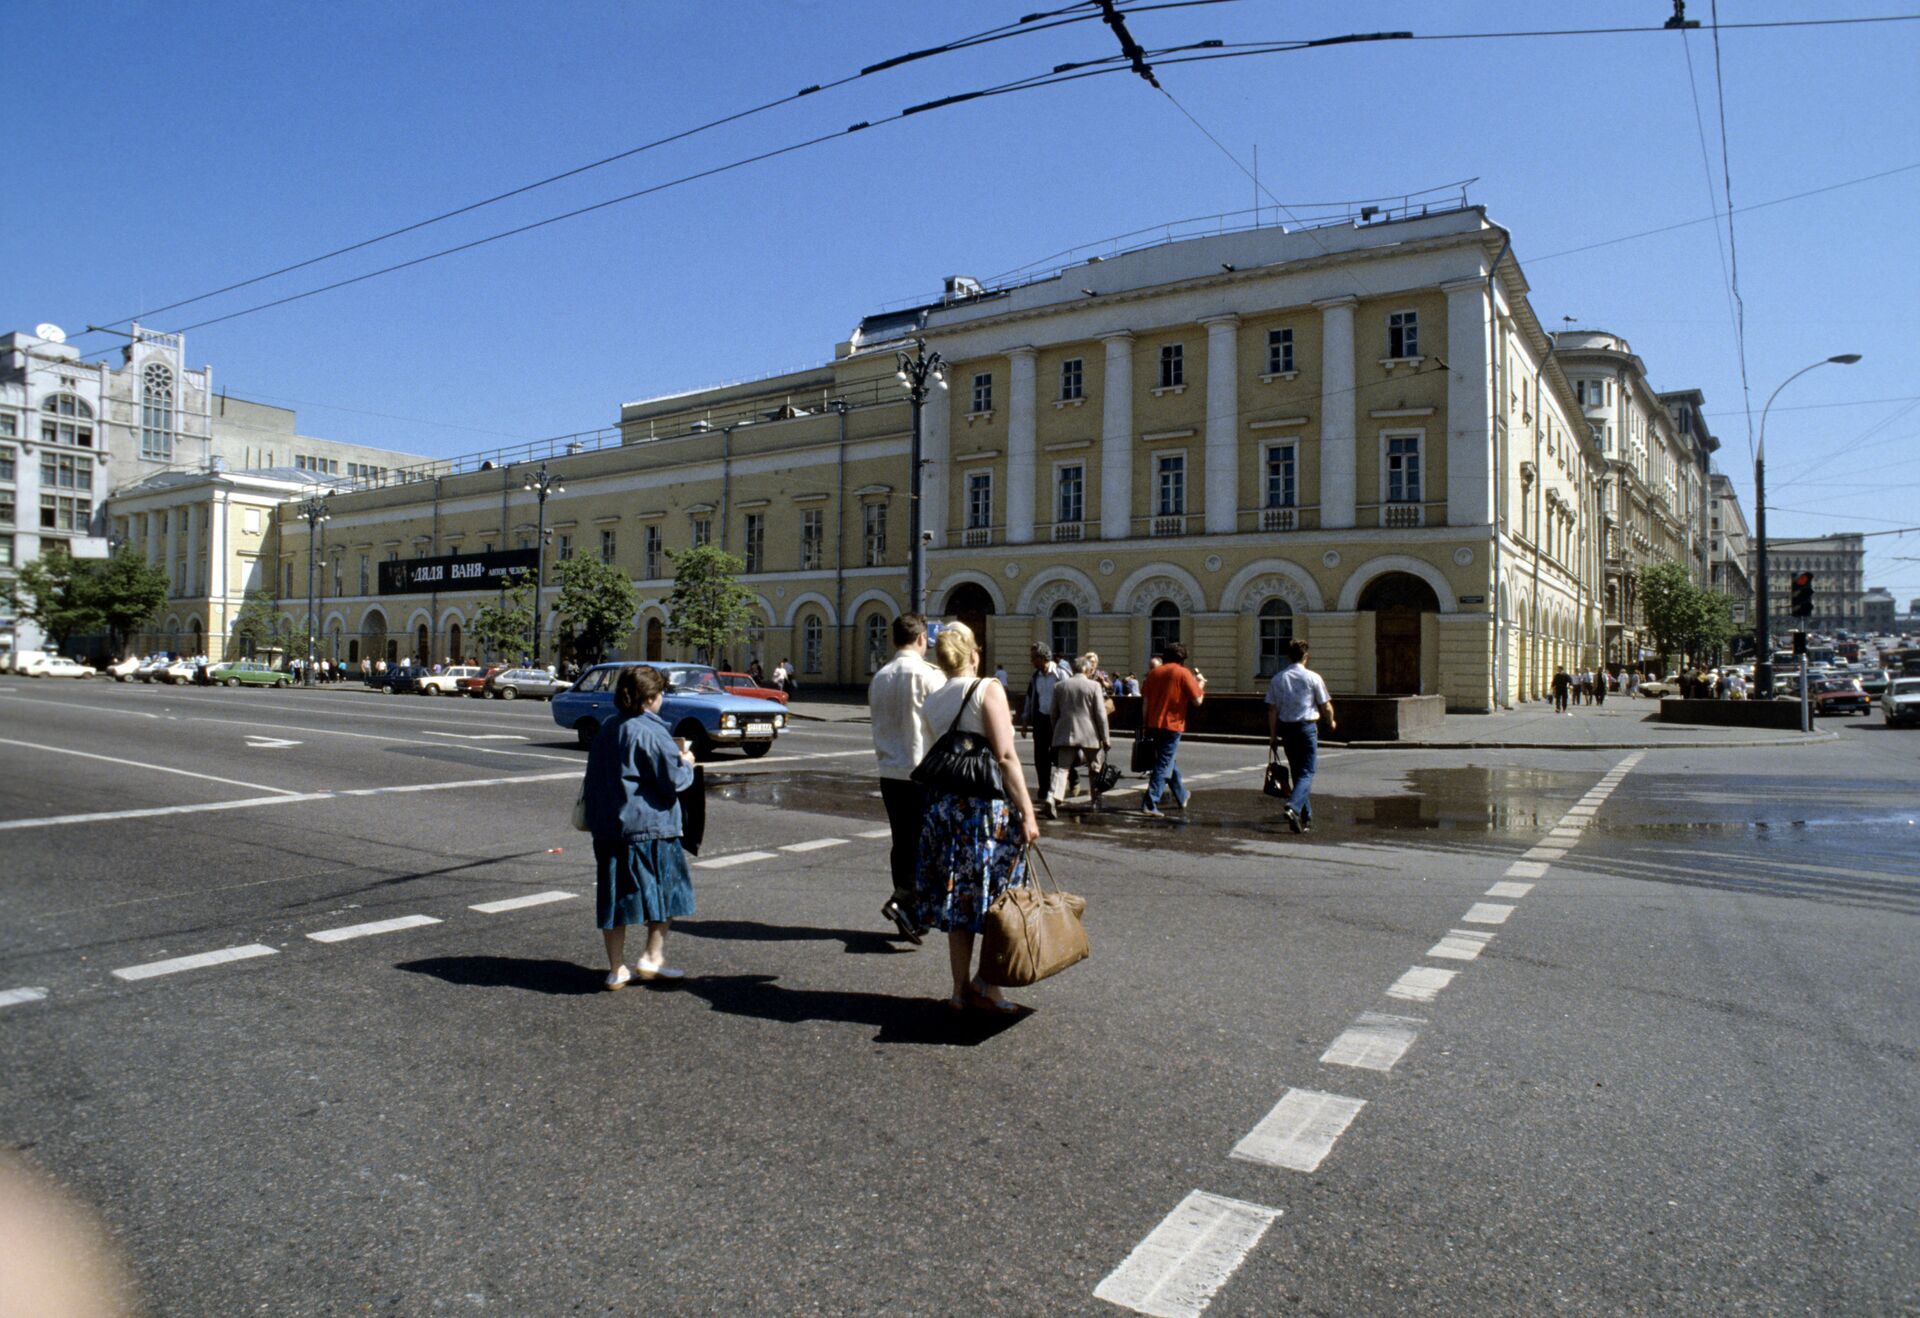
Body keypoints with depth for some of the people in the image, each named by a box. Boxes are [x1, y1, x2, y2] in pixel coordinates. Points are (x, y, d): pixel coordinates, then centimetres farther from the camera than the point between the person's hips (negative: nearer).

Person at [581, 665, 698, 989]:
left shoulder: (607, 729, 10)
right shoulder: (651, 733, -14)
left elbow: (593, 778, 19)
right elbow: (674, 781, -15)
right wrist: (686, 764, 3)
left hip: (607, 827, 7)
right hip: (649, 827, -7)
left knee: (615, 896, 11)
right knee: (664, 890, 11)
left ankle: (617, 969, 15)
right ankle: (653, 957, 8)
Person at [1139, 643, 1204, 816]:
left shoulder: (1154, 672, 8)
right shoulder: (1184, 673, -7)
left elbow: (1145, 701, 8)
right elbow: (1197, 700, -7)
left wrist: (1146, 725, 13)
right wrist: (1200, 684, 11)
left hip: (1154, 725, 6)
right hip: (1172, 725, -6)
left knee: (1169, 762, 21)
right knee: (1164, 766, -4)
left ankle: (1182, 797, 37)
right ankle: (1149, 804, -12)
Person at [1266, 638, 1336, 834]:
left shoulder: (1277, 679, 2)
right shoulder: (1312, 678, -7)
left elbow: (1272, 710, 1)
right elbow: (1326, 707, -3)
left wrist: (1273, 736, 6)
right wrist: (1331, 722, 17)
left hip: (1286, 728, 4)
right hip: (1307, 727, -4)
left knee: (1297, 772, 16)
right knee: (1307, 772, -3)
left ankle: (1306, 816, 24)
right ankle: (1293, 807, -26)